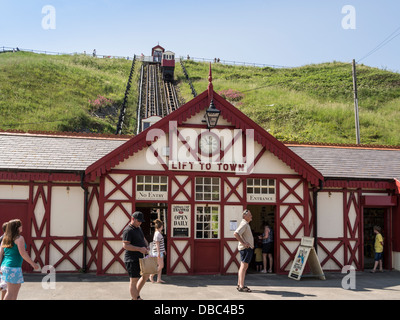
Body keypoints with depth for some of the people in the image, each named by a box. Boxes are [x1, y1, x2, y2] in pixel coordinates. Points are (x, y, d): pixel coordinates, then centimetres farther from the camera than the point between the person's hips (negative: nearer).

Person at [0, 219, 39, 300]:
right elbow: (23, 253, -16)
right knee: (11, 292, -2)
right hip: (13, 267, -8)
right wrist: (33, 264, -9)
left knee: (17, 286, 23)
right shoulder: (19, 238, -11)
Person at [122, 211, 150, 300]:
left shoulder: (139, 228, 14)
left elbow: (143, 239, 26)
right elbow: (125, 245, -23)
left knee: (146, 275, 18)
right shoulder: (128, 230, -16)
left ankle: (136, 295, 28)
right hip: (132, 259, -10)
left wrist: (147, 247, 5)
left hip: (140, 258, 10)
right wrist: (139, 249, -27)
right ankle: (135, 298, 4)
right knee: (134, 280, -3)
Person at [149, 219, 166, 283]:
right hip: (158, 252, -10)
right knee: (161, 266, -8)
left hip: (160, 252, 10)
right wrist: (158, 253, -21)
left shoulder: (159, 233, 14)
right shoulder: (158, 234, -16)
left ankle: (159, 279, 10)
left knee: (161, 266, 8)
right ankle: (151, 275, 3)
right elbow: (157, 244, -19)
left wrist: (163, 250, 28)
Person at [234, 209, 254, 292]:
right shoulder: (244, 224, -15)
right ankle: (241, 287, -10)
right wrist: (243, 243, -26)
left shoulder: (246, 224, 19)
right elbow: (236, 233, -29)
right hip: (246, 248, -11)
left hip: (248, 248, 11)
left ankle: (239, 284, 21)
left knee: (244, 267, 14)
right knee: (243, 267, -10)